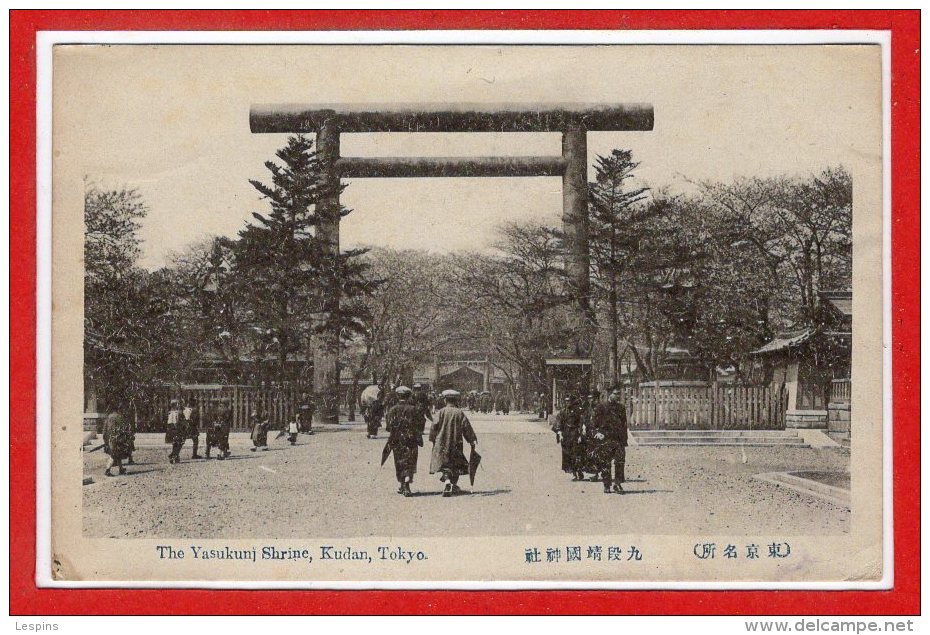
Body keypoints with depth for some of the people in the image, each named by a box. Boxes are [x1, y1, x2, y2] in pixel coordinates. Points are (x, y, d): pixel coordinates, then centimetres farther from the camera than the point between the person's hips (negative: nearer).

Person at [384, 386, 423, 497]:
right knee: (409, 463, 0)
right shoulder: (415, 409, -4)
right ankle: (406, 485, -15)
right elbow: (421, 425, -1)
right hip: (411, 440, -1)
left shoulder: (393, 410, -4)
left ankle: (402, 485, 21)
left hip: (397, 441, 1)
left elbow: (389, 426, -5)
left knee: (399, 463, 14)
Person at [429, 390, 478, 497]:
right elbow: (467, 427, -1)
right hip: (456, 443, 1)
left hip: (442, 443, -1)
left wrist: (433, 440, 8)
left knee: (445, 464, -1)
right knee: (456, 465, 16)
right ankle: (454, 486, 23)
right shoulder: (460, 413, -2)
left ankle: (447, 481, -24)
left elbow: (434, 426, -5)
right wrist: (472, 441, 5)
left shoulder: (442, 412, -5)